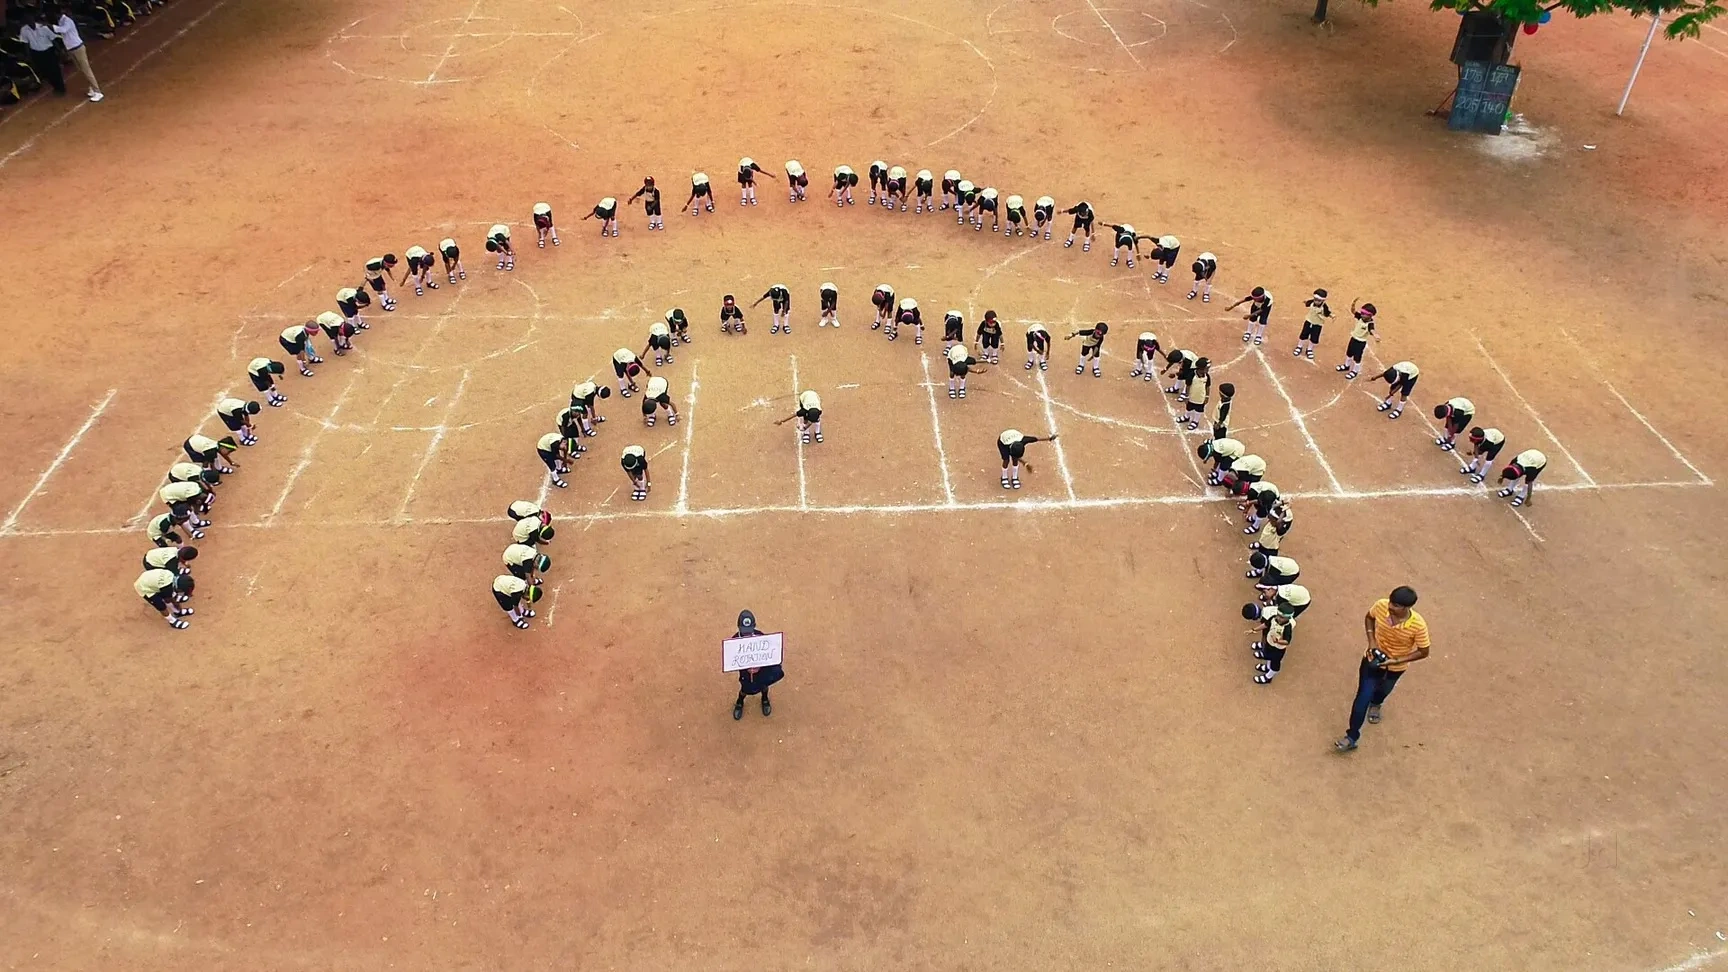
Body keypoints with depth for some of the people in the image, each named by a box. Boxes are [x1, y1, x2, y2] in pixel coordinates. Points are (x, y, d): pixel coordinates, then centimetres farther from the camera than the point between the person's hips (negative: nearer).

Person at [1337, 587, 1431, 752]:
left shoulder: (1418, 625, -35)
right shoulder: (1381, 605, -29)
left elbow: (1423, 652, -19)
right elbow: (1369, 617, -5)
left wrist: (1396, 660, -27)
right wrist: (1371, 641, -17)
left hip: (1396, 667, 0)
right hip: (1373, 658, 0)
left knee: (1383, 690, 30)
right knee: (1363, 697, 0)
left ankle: (1375, 704, 67)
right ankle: (1352, 737, 13)